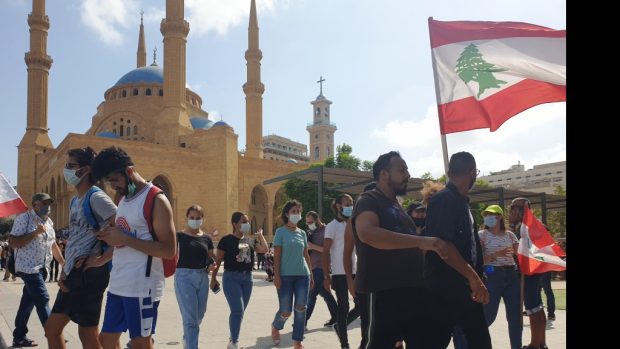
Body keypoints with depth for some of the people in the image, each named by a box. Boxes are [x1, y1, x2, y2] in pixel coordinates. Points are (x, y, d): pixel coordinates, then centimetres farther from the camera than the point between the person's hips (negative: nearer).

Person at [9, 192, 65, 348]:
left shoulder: (49, 221, 13)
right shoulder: (24, 218, -11)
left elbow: (53, 244, 19)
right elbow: (13, 242, -17)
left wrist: (64, 263, 14)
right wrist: (35, 232, -23)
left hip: (42, 269, 8)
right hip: (29, 267, -8)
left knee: (28, 301, 12)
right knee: (42, 300, -10)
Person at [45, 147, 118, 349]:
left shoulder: (96, 197, -14)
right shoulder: (75, 201, 17)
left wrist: (102, 259, -20)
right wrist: (64, 272, 10)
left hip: (89, 274, -10)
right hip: (73, 275, 10)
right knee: (52, 329, 16)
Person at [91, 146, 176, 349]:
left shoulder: (156, 200, -12)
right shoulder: (123, 199, 14)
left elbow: (169, 250, -20)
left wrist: (124, 239, -20)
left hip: (142, 287, -8)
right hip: (118, 284, 9)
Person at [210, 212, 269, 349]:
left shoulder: (249, 240, 10)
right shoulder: (227, 240, -6)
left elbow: (264, 249, -1)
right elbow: (218, 261, -4)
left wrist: (260, 235, 6)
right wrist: (213, 278, -5)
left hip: (247, 277, 6)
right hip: (231, 277, -6)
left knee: (240, 311, 11)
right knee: (237, 310, -14)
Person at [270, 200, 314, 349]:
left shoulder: (302, 233, 11)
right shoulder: (281, 232, -2)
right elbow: (277, 256, -6)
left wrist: (311, 275, 13)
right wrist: (277, 276, -12)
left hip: (302, 275, 4)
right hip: (286, 275, -4)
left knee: (301, 309, 0)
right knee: (285, 311, -1)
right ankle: (275, 327, 31)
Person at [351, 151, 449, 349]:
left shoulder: (397, 206, 22)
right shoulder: (369, 201, -6)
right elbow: (367, 233, -29)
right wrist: (420, 241, -31)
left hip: (413, 289, 9)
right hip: (384, 291, -9)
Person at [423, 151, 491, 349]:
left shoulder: (461, 202, 15)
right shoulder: (444, 200, -14)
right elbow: (442, 244, -25)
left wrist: (475, 279, 22)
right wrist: (473, 277, -26)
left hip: (465, 287, 10)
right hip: (446, 288, -10)